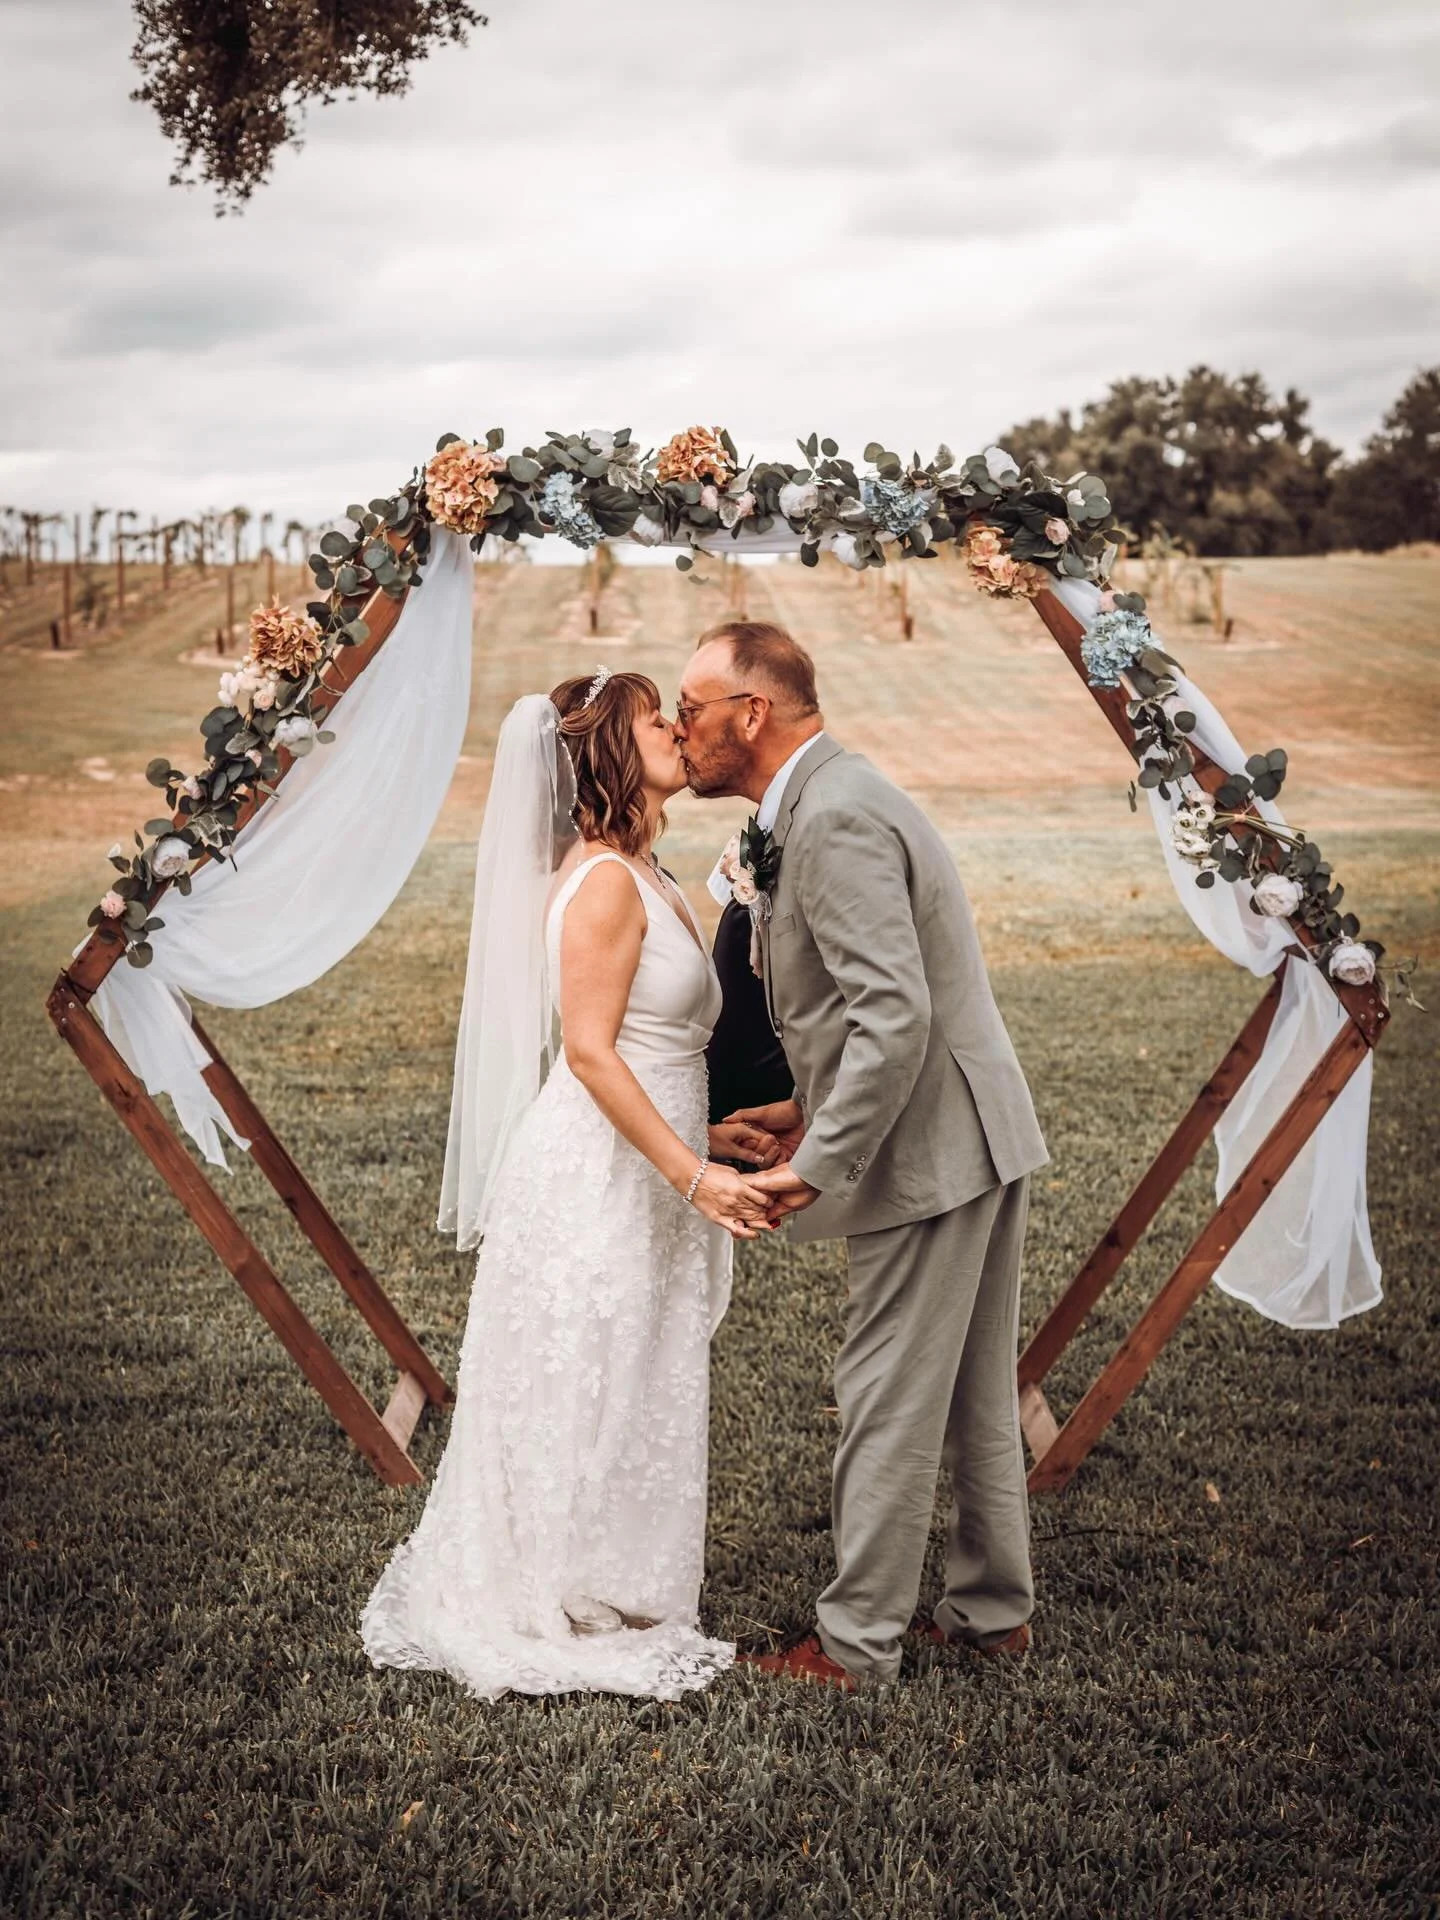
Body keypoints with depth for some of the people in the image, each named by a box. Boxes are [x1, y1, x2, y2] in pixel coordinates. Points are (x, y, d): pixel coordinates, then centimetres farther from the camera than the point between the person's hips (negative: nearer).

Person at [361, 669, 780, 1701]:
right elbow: (589, 1050, -22)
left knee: (629, 1399, 17)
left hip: (641, 1174, 9)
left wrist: (704, 1132, 15)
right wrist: (690, 1171, -23)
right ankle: (563, 1613, 19)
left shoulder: (645, 878, 13)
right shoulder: (604, 881, -17)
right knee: (582, 1400, 3)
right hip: (595, 1179, -9)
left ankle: (613, 1595, 31)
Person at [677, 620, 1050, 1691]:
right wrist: (815, 1109, 17)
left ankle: (857, 1643, 16)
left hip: (928, 1153, -10)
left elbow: (896, 1013, -27)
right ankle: (994, 1610, 33)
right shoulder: (829, 796, 13)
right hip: (981, 1132, 10)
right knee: (977, 1399, 19)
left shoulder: (832, 819, -20)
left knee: (888, 1410, 2)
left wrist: (821, 1163, -21)